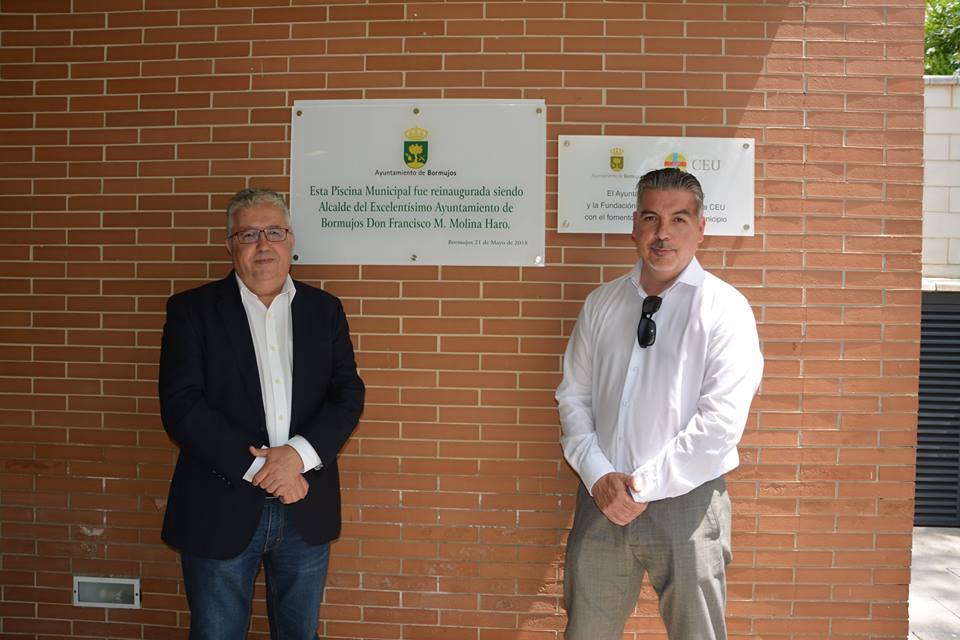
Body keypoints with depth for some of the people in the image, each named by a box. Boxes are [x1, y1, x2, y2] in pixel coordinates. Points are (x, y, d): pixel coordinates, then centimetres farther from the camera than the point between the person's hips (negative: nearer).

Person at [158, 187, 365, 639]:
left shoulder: (325, 310, 6)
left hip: (307, 513, 3)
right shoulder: (192, 310, -2)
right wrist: (256, 466, -16)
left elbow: (348, 394, 0)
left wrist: (299, 453, -16)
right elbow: (180, 405, -10)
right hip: (220, 511, -2)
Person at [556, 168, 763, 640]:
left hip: (685, 502, -3)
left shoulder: (724, 308, -7)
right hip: (602, 499, 4)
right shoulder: (600, 304, 6)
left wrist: (643, 487, -14)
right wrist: (599, 476, -7)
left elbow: (721, 421, -14)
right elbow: (572, 396, 7)